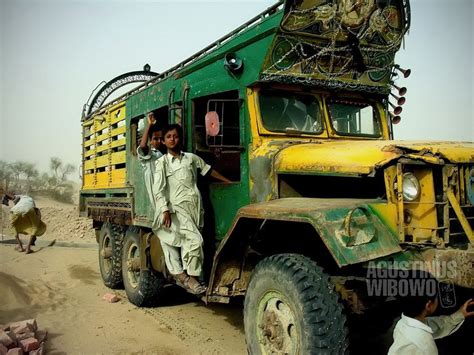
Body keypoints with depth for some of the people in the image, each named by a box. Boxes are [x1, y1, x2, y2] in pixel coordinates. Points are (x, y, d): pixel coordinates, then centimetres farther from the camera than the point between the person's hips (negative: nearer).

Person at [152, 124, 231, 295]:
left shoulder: (191, 158, 15)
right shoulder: (162, 162, 3)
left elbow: (209, 170, 26)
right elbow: (158, 189, -4)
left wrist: (230, 182, 28)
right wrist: (165, 210, -16)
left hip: (194, 206, 4)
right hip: (177, 207, -4)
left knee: (186, 242, 6)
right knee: (195, 240, -17)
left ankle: (182, 276, 15)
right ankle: (191, 278, -4)